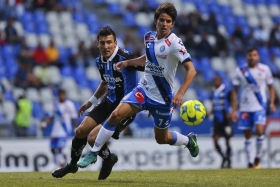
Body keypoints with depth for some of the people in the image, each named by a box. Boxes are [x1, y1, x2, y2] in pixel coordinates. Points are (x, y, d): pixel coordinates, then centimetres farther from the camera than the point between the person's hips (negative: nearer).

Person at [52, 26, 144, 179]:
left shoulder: (124, 58, -24)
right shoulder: (100, 61, 2)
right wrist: (91, 101, 23)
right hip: (109, 103, 8)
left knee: (93, 138, -17)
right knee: (81, 131, 4)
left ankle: (108, 159, 16)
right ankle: (72, 165, 31)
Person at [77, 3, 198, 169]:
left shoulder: (174, 43, -18)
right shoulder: (149, 37, 1)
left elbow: (191, 70, -24)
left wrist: (180, 94, -34)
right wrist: (128, 62, 15)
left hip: (162, 98, -4)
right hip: (144, 89, 4)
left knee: (162, 139, 11)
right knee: (116, 115, -17)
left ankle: (189, 140, 43)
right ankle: (93, 153, -7)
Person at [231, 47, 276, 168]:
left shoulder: (265, 69, 2)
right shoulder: (240, 71, 2)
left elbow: (270, 88, 10)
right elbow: (235, 91, 6)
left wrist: (272, 103, -5)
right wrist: (234, 109, 1)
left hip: (260, 107, -1)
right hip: (245, 108, 1)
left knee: (259, 131, -19)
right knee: (248, 136, 4)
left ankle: (258, 157, 0)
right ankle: (250, 162, 13)